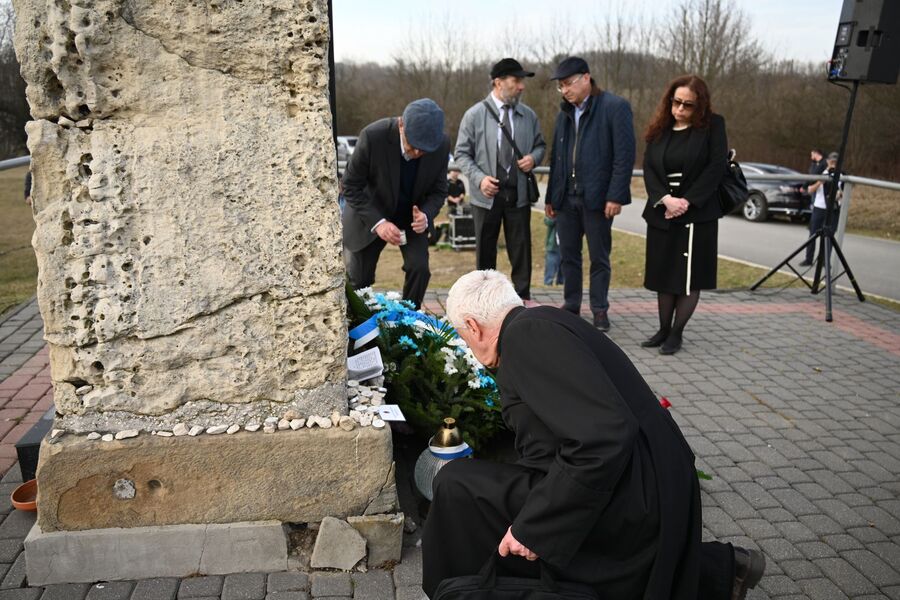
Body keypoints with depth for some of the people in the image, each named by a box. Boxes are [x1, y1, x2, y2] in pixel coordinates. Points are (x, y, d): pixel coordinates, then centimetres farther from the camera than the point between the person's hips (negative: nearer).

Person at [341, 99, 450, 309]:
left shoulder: (442, 144, -21)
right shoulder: (373, 136, -30)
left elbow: (438, 190, -7)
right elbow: (351, 187, -20)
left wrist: (426, 215, -28)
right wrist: (377, 222, -31)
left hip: (411, 215, 2)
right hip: (370, 214, -2)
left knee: (419, 268, -16)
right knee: (359, 280, 3)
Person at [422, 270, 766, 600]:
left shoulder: (528, 333, -19)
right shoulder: (543, 322, 12)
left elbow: (604, 437, -30)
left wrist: (532, 526, -21)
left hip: (624, 505, -10)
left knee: (457, 485, -11)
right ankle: (720, 570, 31)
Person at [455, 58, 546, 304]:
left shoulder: (528, 115, 6)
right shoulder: (474, 115, -3)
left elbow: (540, 145, 18)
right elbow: (462, 153, -2)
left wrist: (534, 157, -6)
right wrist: (480, 178, -17)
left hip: (519, 194, 2)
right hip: (487, 194, -2)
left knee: (521, 250, 6)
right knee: (485, 251, 9)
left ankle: (523, 300, 18)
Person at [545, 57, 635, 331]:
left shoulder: (615, 107, -6)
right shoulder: (565, 113, 14)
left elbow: (625, 155, -11)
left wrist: (615, 196, -17)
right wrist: (551, 196, 13)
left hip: (597, 197, -6)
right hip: (566, 196, 6)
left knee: (599, 258, 4)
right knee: (568, 256, 11)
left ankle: (600, 311, 16)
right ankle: (571, 307, 23)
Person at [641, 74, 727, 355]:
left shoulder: (713, 126, -2)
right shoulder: (660, 129, 8)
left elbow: (716, 167, -9)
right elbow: (648, 168, 1)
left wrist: (688, 201, -16)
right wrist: (665, 199, -15)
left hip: (698, 214, -4)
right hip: (661, 214, 4)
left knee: (689, 276, 0)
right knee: (662, 274, 8)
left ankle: (676, 333, 10)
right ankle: (663, 330, 19)